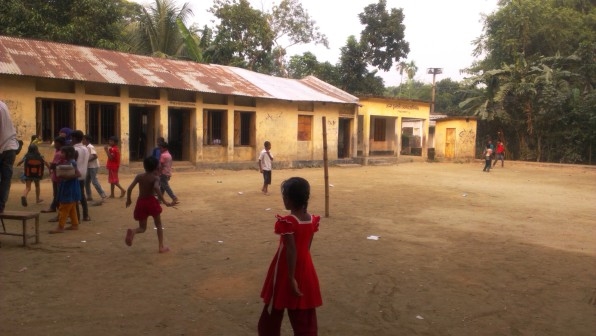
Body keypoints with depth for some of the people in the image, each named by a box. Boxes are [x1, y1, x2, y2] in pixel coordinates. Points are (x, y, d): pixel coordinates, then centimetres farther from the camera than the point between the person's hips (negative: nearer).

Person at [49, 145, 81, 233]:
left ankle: (60, 227, -3)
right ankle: (75, 224, 21)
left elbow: (78, 174, -22)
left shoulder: (71, 163, -16)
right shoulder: (63, 162, 10)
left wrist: (67, 177, -25)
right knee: (71, 208, 14)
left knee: (63, 208, -6)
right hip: (65, 187, 9)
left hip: (70, 188, -9)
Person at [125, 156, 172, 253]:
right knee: (158, 225, 16)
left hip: (141, 202, 3)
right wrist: (164, 201, -28)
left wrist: (128, 200, 13)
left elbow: (129, 189, -3)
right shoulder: (155, 177, -8)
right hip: (151, 202, -3)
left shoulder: (139, 176, 3)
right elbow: (156, 188, -28)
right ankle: (161, 247, 13)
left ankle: (132, 231, -20)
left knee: (142, 228, 14)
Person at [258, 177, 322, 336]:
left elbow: (291, 251, -24)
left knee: (273, 313, 16)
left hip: (287, 269, -6)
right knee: (305, 318, 14)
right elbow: (307, 247, 7)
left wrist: (291, 279, -19)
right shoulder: (312, 220, -2)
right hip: (305, 269, 6)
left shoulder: (287, 222, -22)